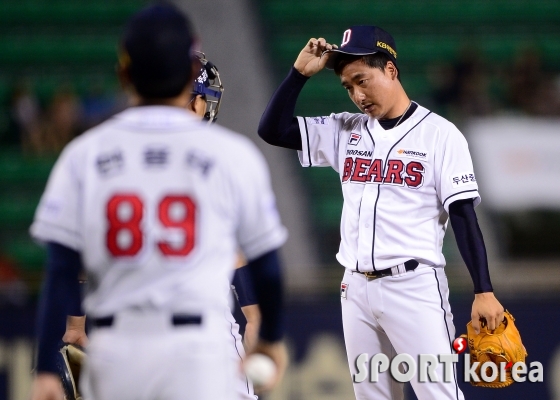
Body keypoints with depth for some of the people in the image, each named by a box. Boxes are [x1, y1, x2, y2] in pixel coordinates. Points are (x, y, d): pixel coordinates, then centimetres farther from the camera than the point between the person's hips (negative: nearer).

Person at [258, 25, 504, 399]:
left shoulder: (439, 133, -5)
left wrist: (484, 292, -13)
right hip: (356, 288, 6)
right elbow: (273, 129, 8)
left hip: (414, 287, -6)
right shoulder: (346, 131, 10)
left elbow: (464, 216, -7)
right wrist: (300, 72, -1)